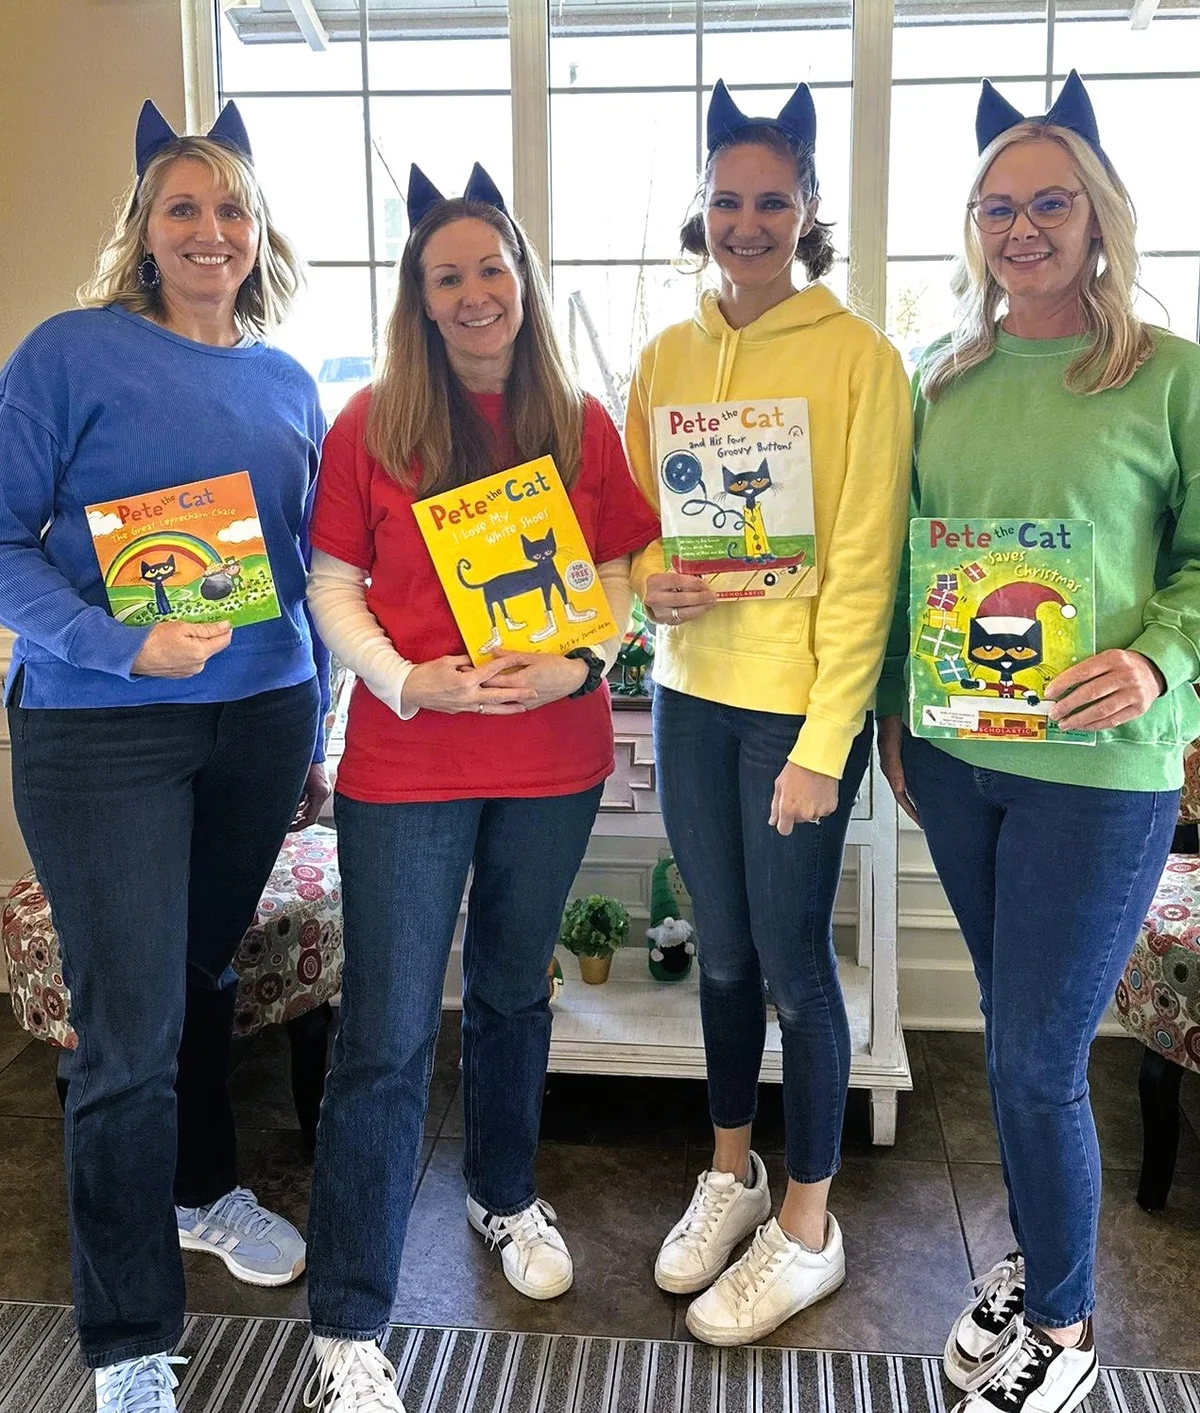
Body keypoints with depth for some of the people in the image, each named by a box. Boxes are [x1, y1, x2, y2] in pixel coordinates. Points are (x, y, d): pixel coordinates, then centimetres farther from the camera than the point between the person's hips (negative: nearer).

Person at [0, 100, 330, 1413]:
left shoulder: (287, 382, 11)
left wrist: (314, 733, 14)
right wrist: (117, 644, -22)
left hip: (260, 718, 5)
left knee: (207, 973, 19)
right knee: (127, 1025, -2)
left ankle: (200, 1188, 45)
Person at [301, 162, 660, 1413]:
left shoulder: (583, 426, 5)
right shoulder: (370, 424, -1)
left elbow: (620, 580, 5)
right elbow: (332, 587, -1)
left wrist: (578, 665, -14)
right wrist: (407, 681, -17)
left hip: (553, 759, 3)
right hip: (404, 764, -2)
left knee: (514, 989, 20)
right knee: (387, 1035, -1)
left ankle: (504, 1193, 45)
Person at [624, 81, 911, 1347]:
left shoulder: (859, 358, -9)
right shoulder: (664, 359, 7)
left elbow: (865, 563, -12)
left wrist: (823, 746, -16)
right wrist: (647, 582, -9)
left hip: (801, 703, -5)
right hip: (691, 692, 5)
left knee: (792, 960, 5)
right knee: (721, 949, 16)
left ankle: (808, 1228, 25)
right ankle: (731, 1172, 37)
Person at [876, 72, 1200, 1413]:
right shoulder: (945, 379, 8)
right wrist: (893, 706, 11)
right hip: (955, 756, 5)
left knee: (1035, 1061, 1)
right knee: (1014, 1036, 18)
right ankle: (1031, 1260, 40)